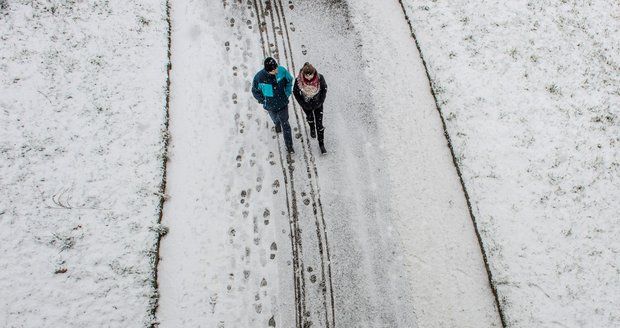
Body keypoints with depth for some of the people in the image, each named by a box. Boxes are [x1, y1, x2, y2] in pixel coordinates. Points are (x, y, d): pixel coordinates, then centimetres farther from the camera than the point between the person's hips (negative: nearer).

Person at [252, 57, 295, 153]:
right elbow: (255, 91, -9)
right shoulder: (259, 77, -29)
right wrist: (264, 101, -11)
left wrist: (287, 93, -5)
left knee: (285, 124, 9)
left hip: (283, 104, 0)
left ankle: (289, 146, 26)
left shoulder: (282, 70, -24)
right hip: (270, 106, 0)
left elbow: (289, 80, -1)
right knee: (275, 119, 31)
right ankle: (277, 124, 70)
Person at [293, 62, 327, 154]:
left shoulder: (320, 77, -29)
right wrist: (303, 104, -12)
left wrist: (321, 101, -12)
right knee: (310, 118, 29)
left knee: (319, 124, 5)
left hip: (318, 104, 0)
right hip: (306, 105, 1)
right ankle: (312, 128, 66)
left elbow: (324, 88, -9)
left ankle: (321, 144, 27)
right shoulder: (298, 80, -29)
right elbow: (295, 92, -12)